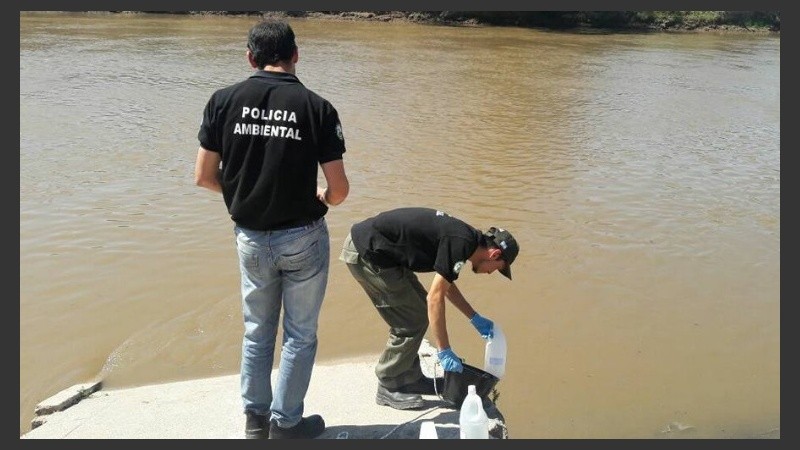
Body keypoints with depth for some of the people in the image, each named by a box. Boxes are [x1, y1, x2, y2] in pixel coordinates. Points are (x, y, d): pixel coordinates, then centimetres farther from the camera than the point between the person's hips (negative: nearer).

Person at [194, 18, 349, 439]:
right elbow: (339, 188, -11)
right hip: (302, 238, -2)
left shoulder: (224, 100, -5)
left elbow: (204, 176, -3)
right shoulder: (317, 107, -11)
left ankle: (255, 419, 32)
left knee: (257, 331, 21)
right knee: (300, 334, 15)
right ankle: (285, 423, 25)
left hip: (250, 237, 3)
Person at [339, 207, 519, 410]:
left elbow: (446, 285, 27)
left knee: (418, 311, 15)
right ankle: (388, 388, 10)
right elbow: (435, 297, -18)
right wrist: (444, 352, -13)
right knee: (411, 321, -3)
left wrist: (475, 318, 28)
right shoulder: (461, 243, -17)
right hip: (365, 253, -10)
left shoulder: (460, 236, 12)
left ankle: (410, 378, 25)